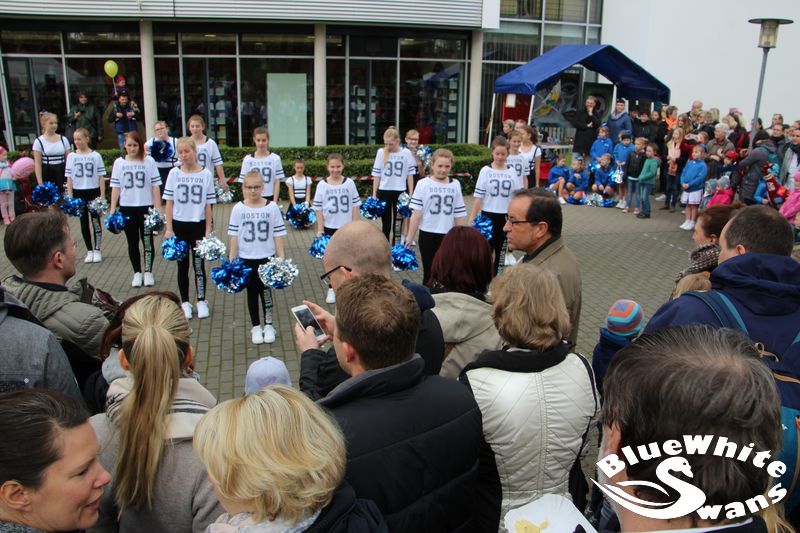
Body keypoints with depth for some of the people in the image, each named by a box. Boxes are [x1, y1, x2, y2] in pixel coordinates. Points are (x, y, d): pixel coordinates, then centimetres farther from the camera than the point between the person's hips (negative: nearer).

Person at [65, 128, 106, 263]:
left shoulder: (95, 156, -2)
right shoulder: (71, 156, 3)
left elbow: (101, 177, -1)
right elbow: (69, 178, 4)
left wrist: (102, 196, -5)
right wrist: (70, 197, -1)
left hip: (93, 191, -2)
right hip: (78, 193, 2)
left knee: (96, 221, 2)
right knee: (84, 222, 8)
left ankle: (97, 250, 13)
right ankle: (89, 251, 16)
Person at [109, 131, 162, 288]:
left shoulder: (149, 161, -2)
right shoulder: (119, 162, 3)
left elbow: (155, 186, -2)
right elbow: (115, 187, 4)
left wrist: (158, 208, -6)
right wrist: (112, 210, 0)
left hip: (146, 207, -2)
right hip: (126, 208, 2)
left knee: (147, 241, 5)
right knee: (132, 242, 10)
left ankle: (148, 272, 20)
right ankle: (137, 273, 22)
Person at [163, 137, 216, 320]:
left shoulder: (206, 174, -3)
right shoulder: (174, 173, -1)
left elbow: (208, 205, -1)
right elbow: (169, 202, 1)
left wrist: (208, 230, -3)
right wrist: (169, 229, -4)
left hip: (198, 224, -1)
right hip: (179, 224, 1)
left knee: (199, 264, 5)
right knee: (182, 265, 10)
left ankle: (201, 301, 19)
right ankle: (185, 302, 20)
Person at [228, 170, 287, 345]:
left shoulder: (272, 207, -3)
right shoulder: (238, 209, -2)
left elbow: (278, 235, -1)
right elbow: (234, 236, 1)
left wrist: (281, 258, -3)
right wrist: (231, 261, 0)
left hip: (267, 258, -1)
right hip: (246, 259, 1)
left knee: (266, 290, 1)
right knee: (252, 292, 11)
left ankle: (268, 324, 18)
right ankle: (255, 326, 24)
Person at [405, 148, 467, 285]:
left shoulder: (455, 185, 2)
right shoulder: (423, 184, -6)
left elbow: (459, 215, 8)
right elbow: (416, 213, -6)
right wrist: (410, 237, -7)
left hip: (448, 236, 2)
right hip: (428, 234, -2)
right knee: (429, 273, 9)